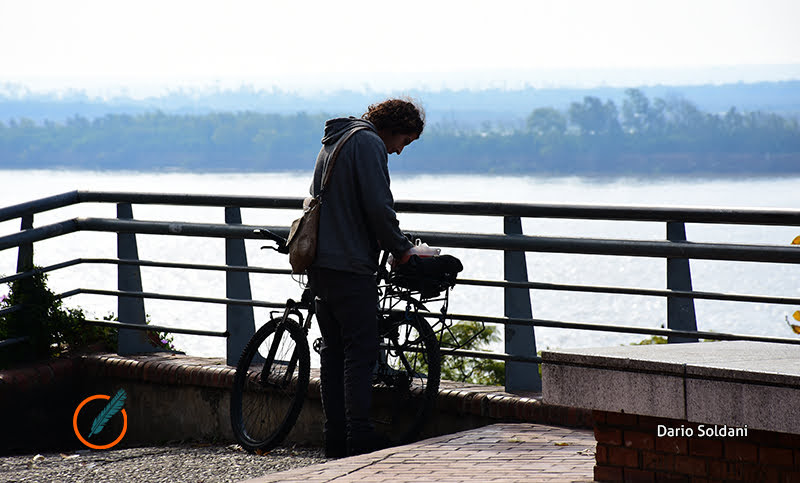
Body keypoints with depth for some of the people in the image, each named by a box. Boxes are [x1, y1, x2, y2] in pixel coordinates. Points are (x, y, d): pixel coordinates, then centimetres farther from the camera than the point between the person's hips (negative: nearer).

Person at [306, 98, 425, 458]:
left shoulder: (334, 141, 21)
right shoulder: (368, 143, -10)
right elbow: (378, 207, -18)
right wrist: (401, 250, -5)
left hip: (320, 263, 9)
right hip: (350, 266, -9)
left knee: (333, 351, 10)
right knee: (361, 353, -7)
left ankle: (335, 441, 10)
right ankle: (360, 440, -10)